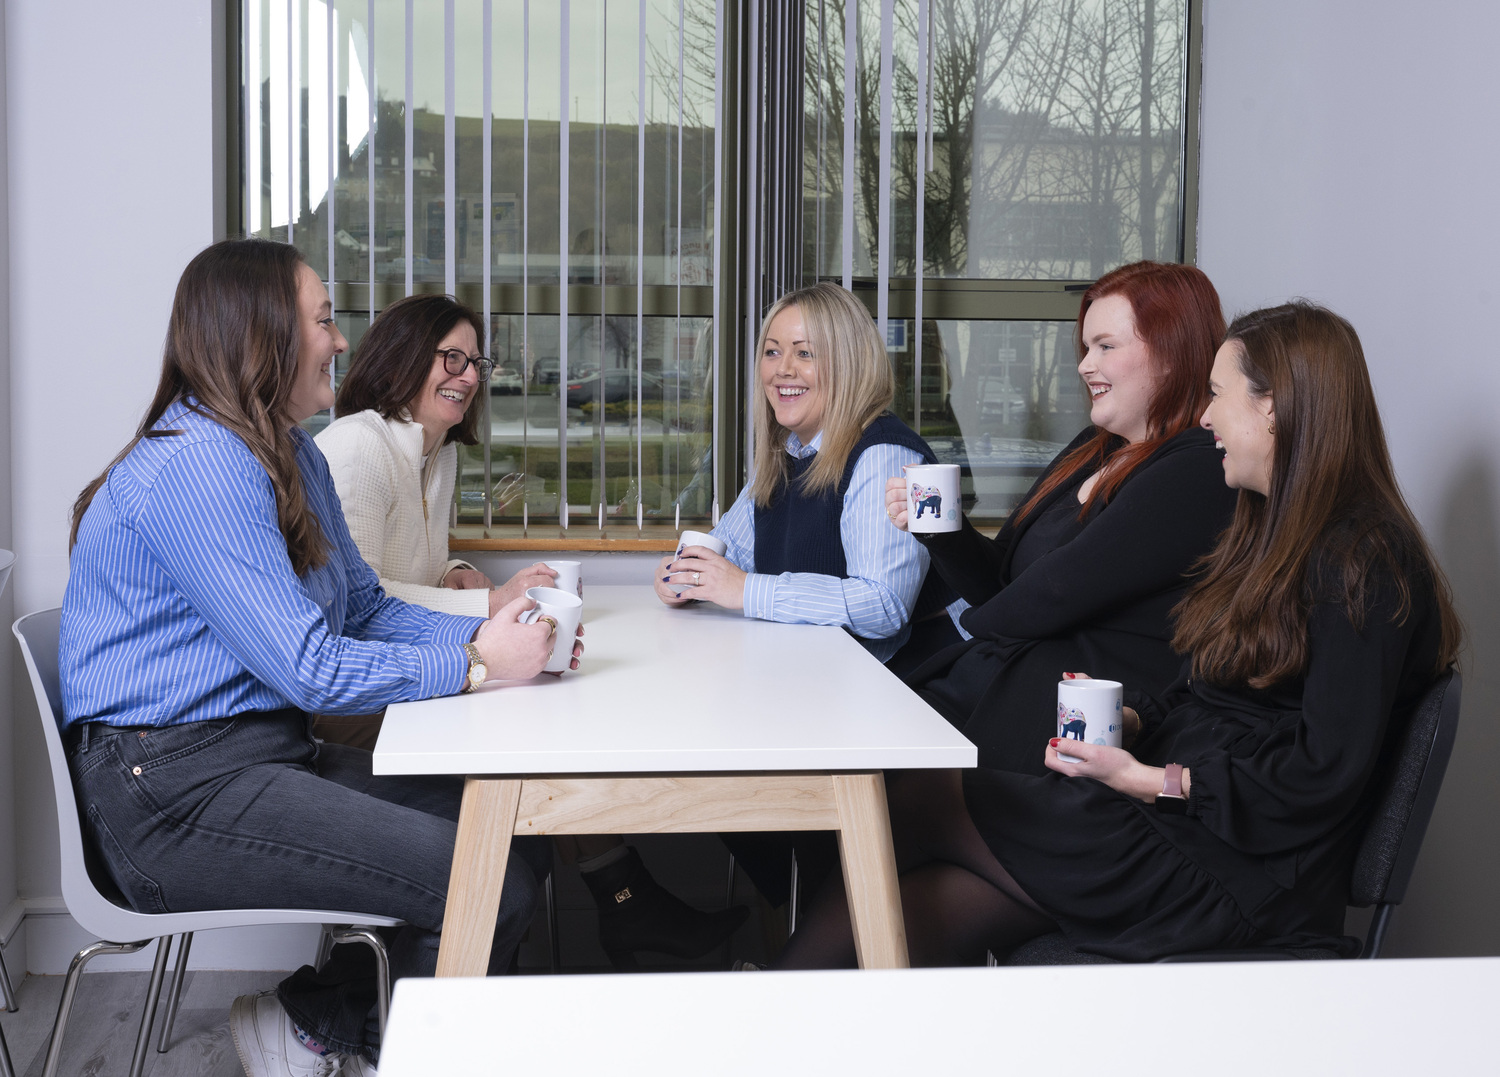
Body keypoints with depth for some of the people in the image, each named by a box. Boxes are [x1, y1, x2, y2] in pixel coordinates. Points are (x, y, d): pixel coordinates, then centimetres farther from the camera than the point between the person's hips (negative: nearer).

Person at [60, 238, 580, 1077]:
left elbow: (365, 607, 15)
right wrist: (476, 665, -16)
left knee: (508, 823, -1)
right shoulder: (197, 467, -18)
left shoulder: (294, 457, 15)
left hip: (270, 756, 10)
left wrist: (488, 632, -2)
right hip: (178, 792, -10)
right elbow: (309, 667, -22)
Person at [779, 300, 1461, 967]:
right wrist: (1126, 721, 0)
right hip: (1181, 817, 8)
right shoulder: (1277, 535, 17)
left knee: (943, 809, -8)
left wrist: (1152, 781, -17)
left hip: (1239, 879, -8)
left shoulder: (1366, 564, -13)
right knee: (922, 917, -8)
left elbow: (1327, 771, -19)